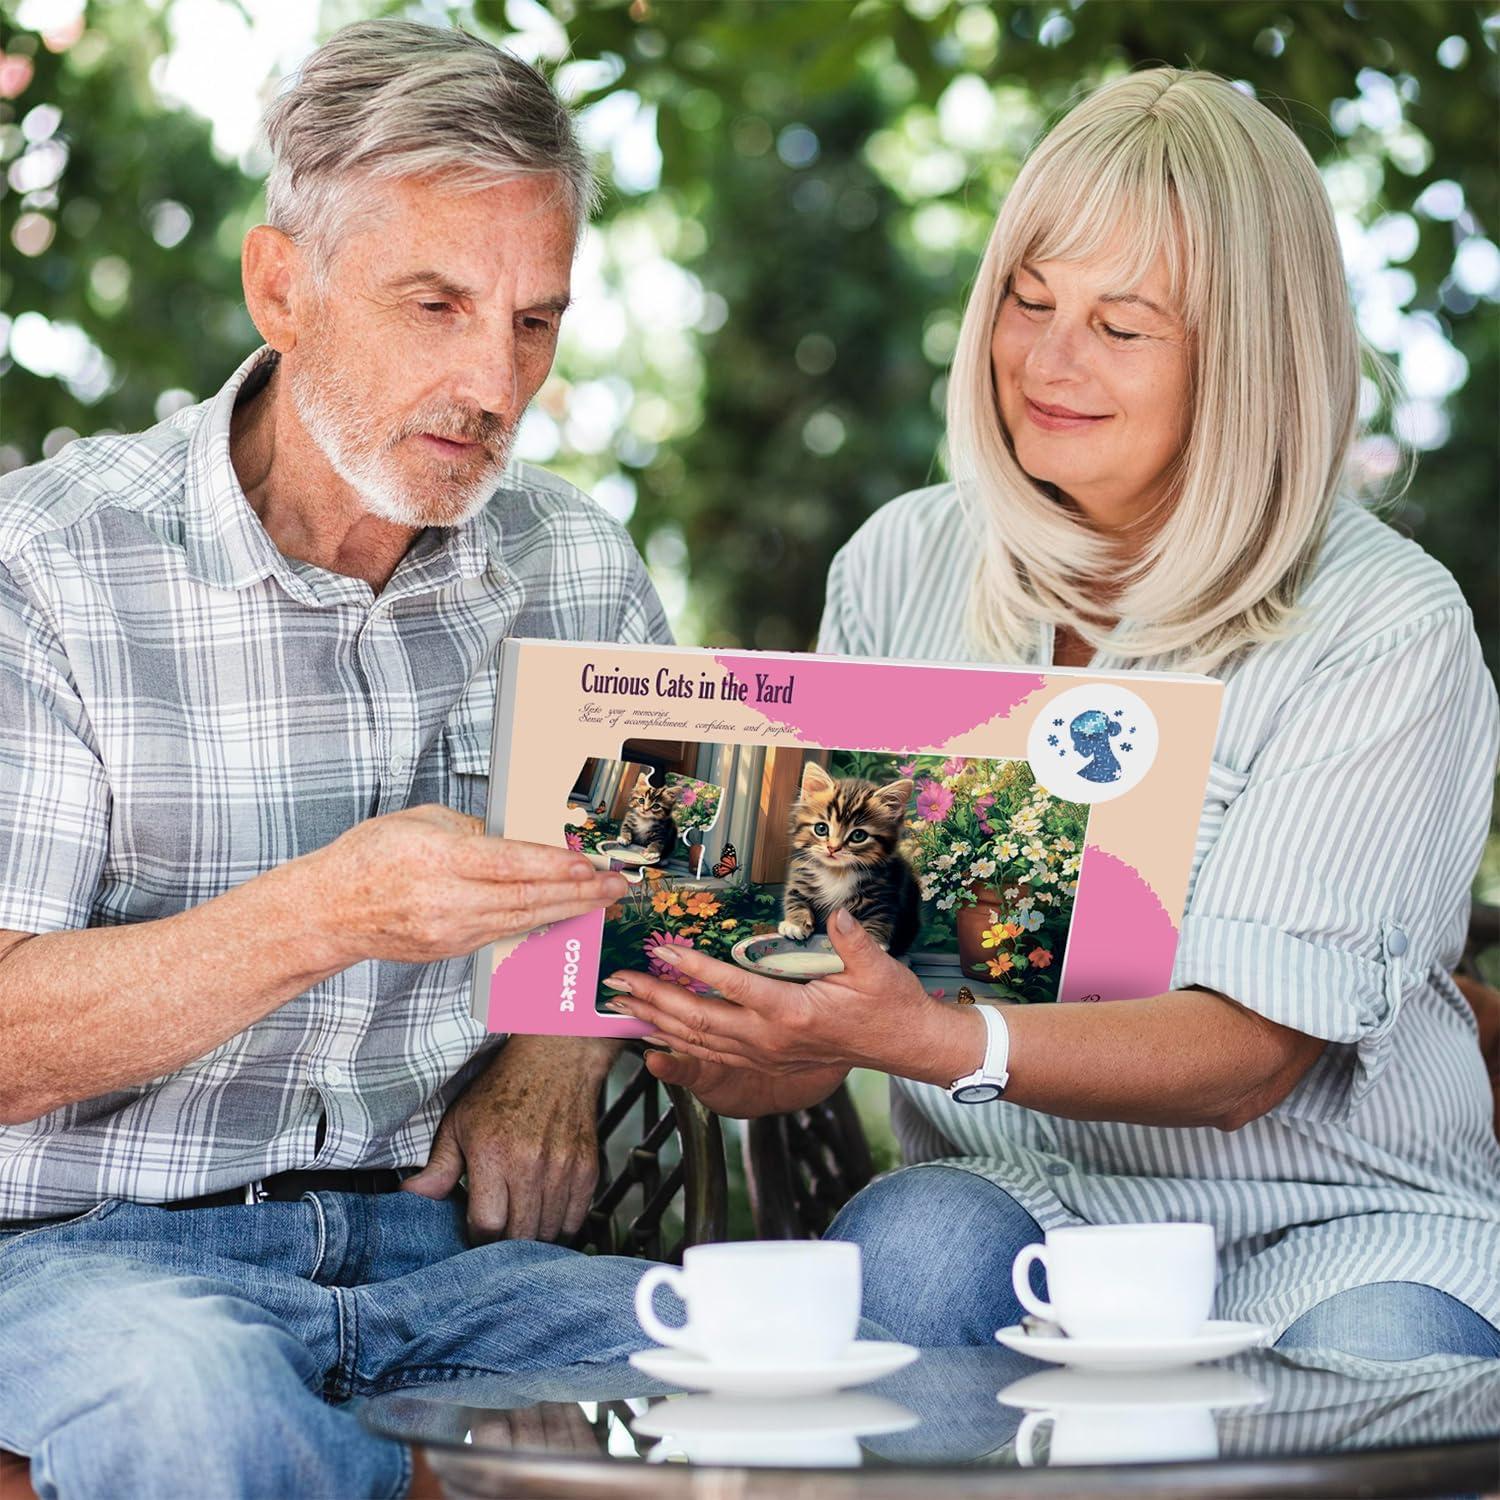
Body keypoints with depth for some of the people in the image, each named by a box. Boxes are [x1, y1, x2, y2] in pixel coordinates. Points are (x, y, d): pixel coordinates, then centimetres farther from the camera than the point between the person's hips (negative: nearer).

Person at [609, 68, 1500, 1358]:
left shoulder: (1388, 630, -9)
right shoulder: (902, 569, 5)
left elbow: (1249, 1054, -17)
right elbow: (822, 913, 7)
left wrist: (928, 1040, -34)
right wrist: (755, 1059, -18)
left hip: (1340, 1218, -2)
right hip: (1033, 1198, 3)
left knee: (1375, 1358, -35)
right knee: (915, 1248, -32)